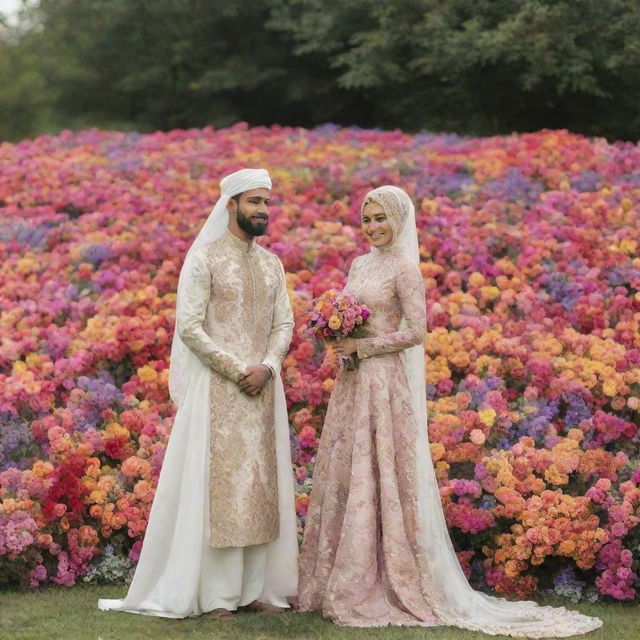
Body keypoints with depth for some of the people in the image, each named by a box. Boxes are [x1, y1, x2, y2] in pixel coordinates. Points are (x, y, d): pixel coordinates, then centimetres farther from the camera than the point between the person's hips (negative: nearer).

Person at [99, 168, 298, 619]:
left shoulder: (272, 264, 13)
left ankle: (257, 588, 10)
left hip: (263, 388, 6)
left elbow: (284, 325, 10)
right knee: (218, 483, -5)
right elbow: (188, 327, -11)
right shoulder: (205, 258, -5)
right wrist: (237, 370, -14)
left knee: (261, 485, 5)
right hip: (218, 387, -6)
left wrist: (267, 367, -9)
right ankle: (218, 594, -1)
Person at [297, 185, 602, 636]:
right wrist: (337, 338, -1)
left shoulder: (405, 269, -8)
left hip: (385, 382, -8)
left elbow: (416, 331, -15)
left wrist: (362, 346, -15)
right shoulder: (359, 265, 15)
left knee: (379, 478, -6)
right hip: (352, 382, 8)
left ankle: (391, 586, 0)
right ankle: (345, 581, 14)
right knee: (344, 477, 8)